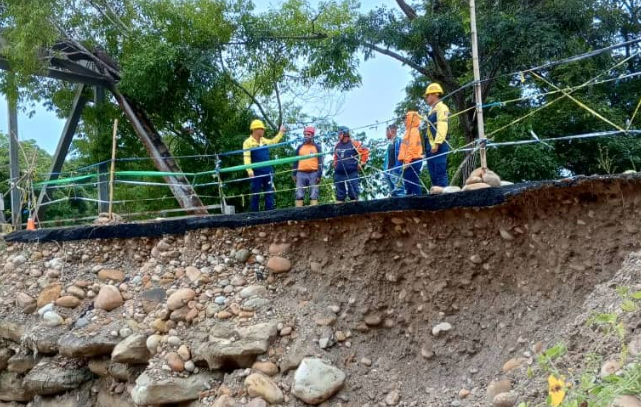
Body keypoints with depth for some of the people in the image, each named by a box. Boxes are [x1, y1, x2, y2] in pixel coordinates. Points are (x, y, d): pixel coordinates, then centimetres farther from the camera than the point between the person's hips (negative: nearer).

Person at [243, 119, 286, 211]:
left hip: (268, 172, 6)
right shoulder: (248, 142, -7)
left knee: (269, 193, 5)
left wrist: (281, 132, 34)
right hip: (257, 173, -6)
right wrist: (249, 170, -25)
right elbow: (246, 157, -15)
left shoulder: (264, 140, 14)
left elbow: (273, 142, 35)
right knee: (255, 195, 0)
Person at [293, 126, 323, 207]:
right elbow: (296, 162, 16)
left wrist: (319, 175, -6)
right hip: (301, 173, 2)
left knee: (314, 195, -3)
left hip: (313, 173, -2)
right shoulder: (300, 147, 15)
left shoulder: (317, 147, 9)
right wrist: (294, 174, 7)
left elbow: (320, 162, 4)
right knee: (299, 195, -3)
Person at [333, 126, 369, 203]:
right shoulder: (337, 145, 10)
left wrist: (361, 164, -1)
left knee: (354, 194, -2)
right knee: (340, 195, 7)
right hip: (339, 174, 5)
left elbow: (365, 152, -1)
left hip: (352, 173, -5)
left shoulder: (354, 144, -5)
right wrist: (335, 165, 19)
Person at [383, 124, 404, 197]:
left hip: (395, 170, -9)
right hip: (389, 170, 9)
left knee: (398, 188, -17)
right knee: (392, 191, 9)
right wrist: (385, 169, 14)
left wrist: (397, 168, -21)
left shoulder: (398, 141, -4)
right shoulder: (389, 144, 21)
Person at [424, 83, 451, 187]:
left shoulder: (441, 107, -3)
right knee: (434, 176, 9)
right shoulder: (433, 110, 25)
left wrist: (437, 143, -23)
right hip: (432, 147, 10)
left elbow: (442, 127, -16)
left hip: (439, 147, -10)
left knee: (441, 174, -13)